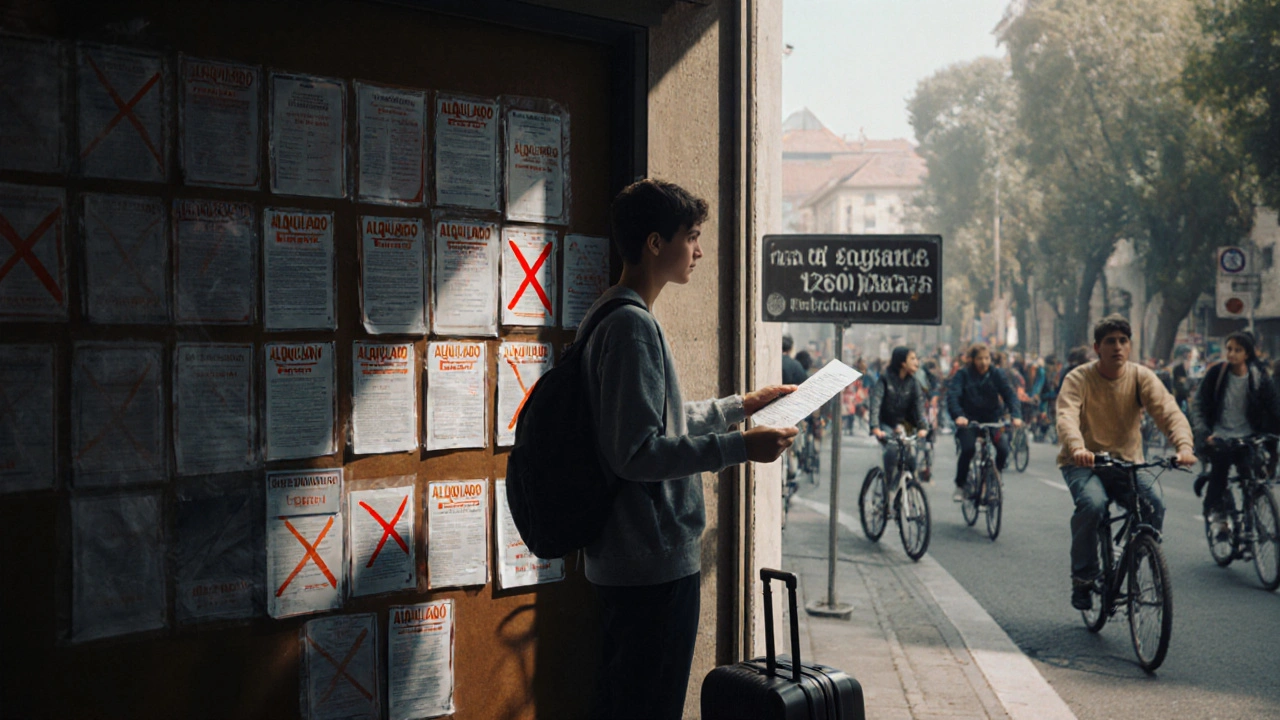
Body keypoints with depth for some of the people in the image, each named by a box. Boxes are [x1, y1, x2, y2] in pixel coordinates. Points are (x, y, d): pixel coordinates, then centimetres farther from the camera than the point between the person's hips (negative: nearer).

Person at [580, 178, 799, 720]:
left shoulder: (611, 316, 15)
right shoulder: (632, 325, -19)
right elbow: (638, 452, -24)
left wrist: (742, 405, 24)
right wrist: (740, 447, -21)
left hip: (623, 558, 11)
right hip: (657, 561, -11)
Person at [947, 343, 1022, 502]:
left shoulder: (996, 375, 0)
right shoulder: (963, 374, -7)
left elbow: (1010, 395, -10)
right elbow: (953, 395, -19)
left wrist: (1016, 415, -29)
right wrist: (958, 415, -38)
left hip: (991, 420, 2)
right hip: (968, 421, -2)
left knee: (1003, 448, -18)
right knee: (968, 449, -25)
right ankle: (960, 486, -7)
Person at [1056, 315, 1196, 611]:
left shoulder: (1141, 376, -3)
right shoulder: (1078, 378, -11)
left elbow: (1169, 411, -17)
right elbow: (1067, 417, -29)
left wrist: (1184, 445, -38)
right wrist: (1078, 448, -50)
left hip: (1128, 461, 3)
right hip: (1084, 463, -3)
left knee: (1154, 505, -24)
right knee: (1092, 504, -32)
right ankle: (1082, 577, -10)